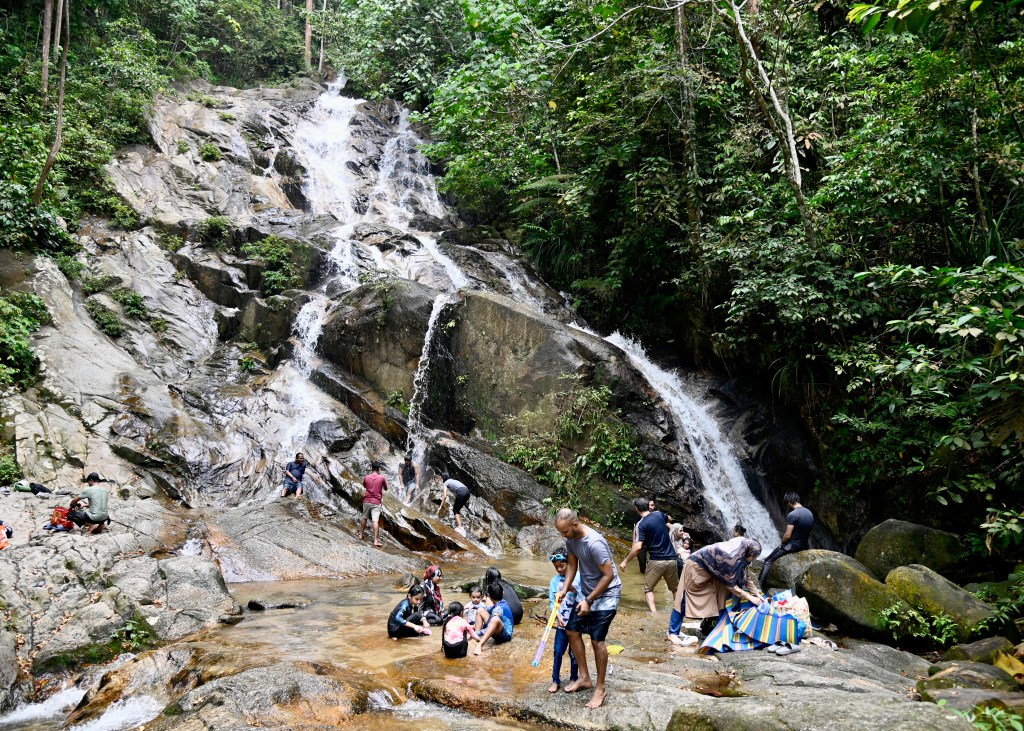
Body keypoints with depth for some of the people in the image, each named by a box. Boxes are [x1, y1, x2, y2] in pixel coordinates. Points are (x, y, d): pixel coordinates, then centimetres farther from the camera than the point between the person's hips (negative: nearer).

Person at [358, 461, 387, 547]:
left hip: (367, 501, 3)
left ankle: (361, 535, 33)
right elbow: (386, 488, 6)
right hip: (376, 502, -3)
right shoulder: (382, 478, -8)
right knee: (376, 521, -7)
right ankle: (376, 541, -10)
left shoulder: (366, 477, 0)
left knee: (364, 518, 21)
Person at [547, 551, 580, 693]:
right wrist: (558, 617, -12)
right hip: (561, 623, 2)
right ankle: (555, 681, 12)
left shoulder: (577, 577, -6)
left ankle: (573, 679, 23)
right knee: (558, 652, 2)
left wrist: (573, 589, -25)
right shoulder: (554, 581, 1)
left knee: (574, 652, 9)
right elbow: (552, 602, 0)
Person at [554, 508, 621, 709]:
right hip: (587, 592, 9)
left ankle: (600, 688, 6)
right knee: (572, 630, 9)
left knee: (597, 639, -9)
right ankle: (585, 678, 23)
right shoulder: (571, 539, -6)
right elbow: (572, 564, 8)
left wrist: (589, 601, -21)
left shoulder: (595, 543, -32)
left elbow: (608, 575, -26)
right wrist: (565, 589, -6)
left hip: (606, 594, -9)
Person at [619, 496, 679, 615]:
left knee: (648, 589, 10)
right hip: (671, 559, 5)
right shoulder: (659, 514, 3)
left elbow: (638, 547, -20)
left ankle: (654, 612, -7)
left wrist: (625, 561, -11)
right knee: (675, 588, 22)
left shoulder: (641, 524, -11)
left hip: (656, 561, -4)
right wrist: (653, 509, 35)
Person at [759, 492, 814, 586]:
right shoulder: (810, 513, 5)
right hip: (805, 546, 8)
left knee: (768, 561, 5)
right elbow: (808, 533, 13)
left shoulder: (792, 515, -20)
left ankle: (760, 583, -1)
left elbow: (788, 536, -21)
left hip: (792, 546, -8)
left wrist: (782, 542, -2)